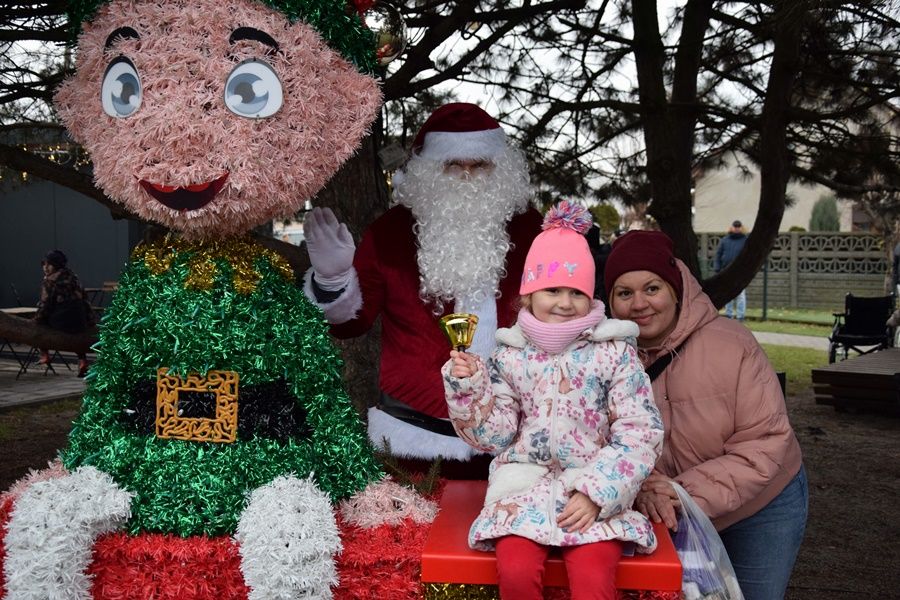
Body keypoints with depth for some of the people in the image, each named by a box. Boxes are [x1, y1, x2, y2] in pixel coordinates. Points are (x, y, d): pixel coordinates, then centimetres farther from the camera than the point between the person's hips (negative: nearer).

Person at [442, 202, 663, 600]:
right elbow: (495, 437, 5)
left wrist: (596, 492, -14)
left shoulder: (615, 353, -1)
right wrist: (468, 387, -10)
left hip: (594, 491, -1)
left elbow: (641, 433, -5)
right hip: (523, 486, 2)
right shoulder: (509, 355, 4)